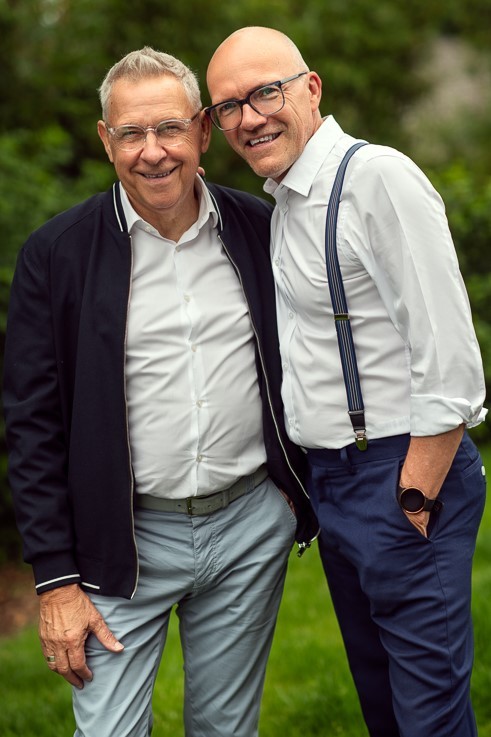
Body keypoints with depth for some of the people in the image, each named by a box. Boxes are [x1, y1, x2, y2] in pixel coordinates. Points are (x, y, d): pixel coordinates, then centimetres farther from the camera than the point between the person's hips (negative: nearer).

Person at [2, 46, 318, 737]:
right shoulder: (56, 253, -7)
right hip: (128, 542, -2)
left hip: (252, 526, 3)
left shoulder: (261, 230, 1)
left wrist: (307, 492, 10)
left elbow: (295, 365, 13)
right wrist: (56, 579, -8)